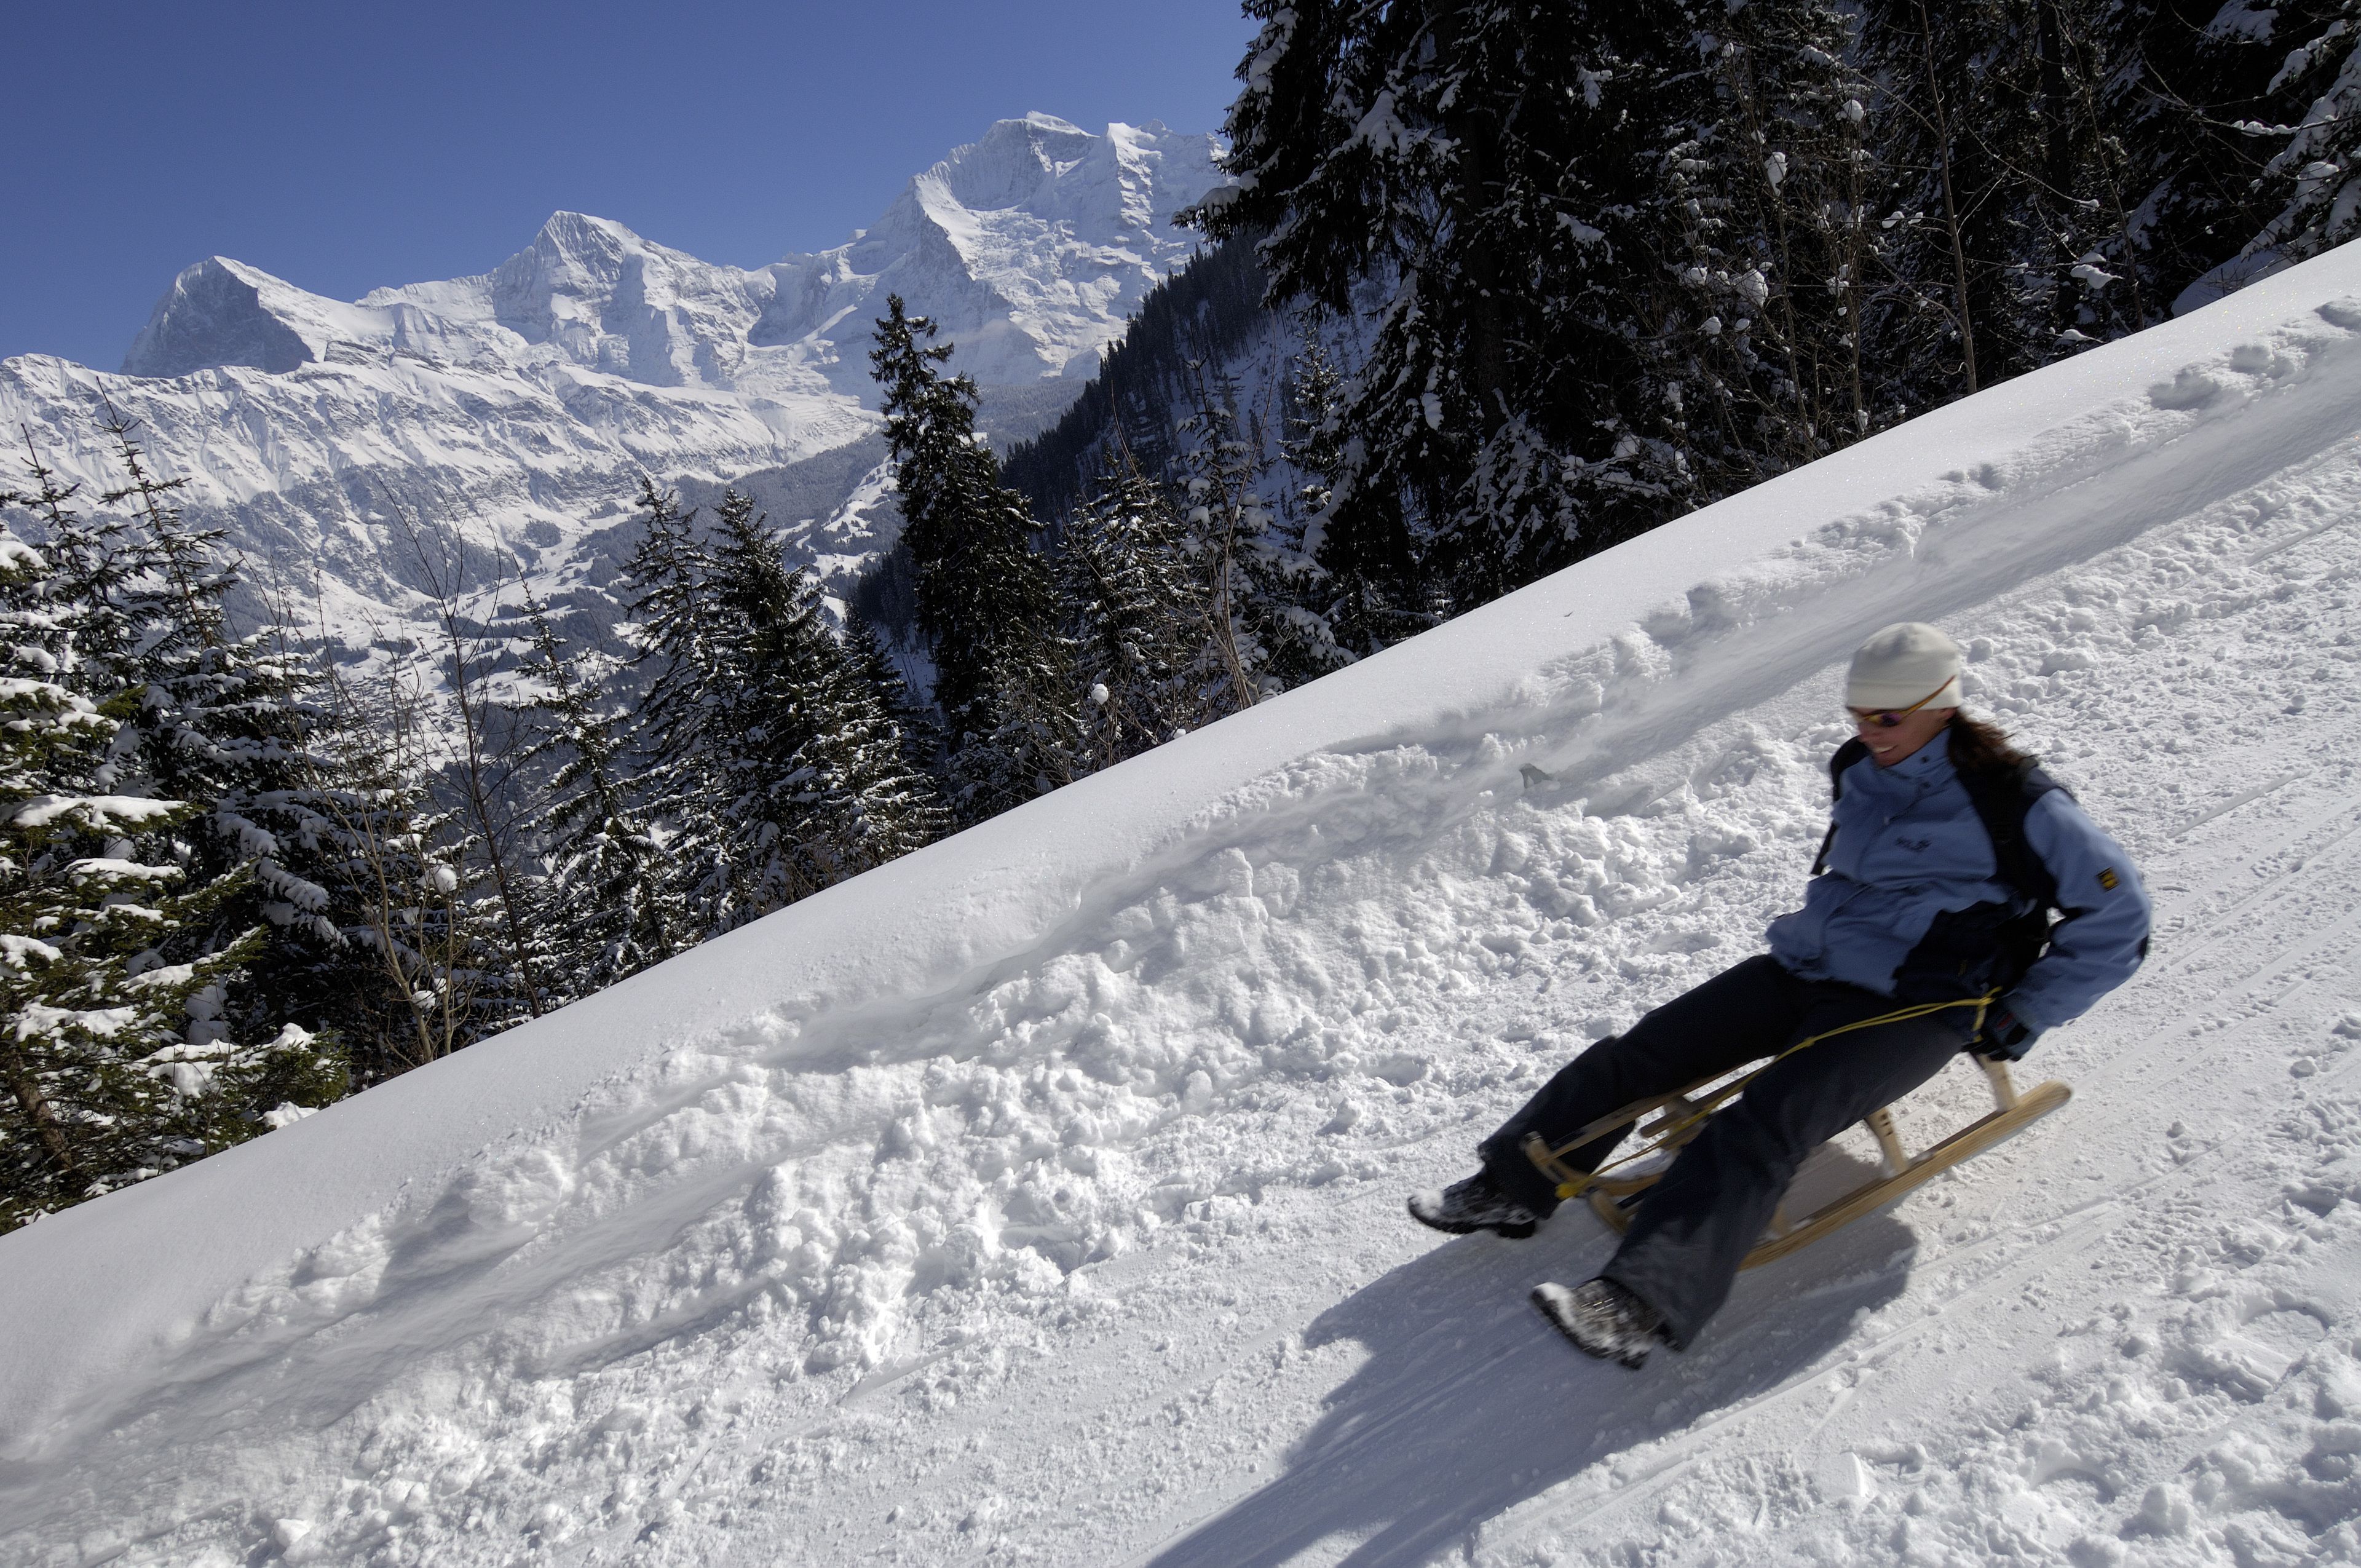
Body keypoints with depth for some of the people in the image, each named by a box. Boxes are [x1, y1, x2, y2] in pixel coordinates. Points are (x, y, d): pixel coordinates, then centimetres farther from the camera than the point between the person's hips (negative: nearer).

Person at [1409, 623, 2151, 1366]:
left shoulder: (2012, 801, -8)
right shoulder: (1861, 774, 11)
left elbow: (2118, 914, -3)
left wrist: (2020, 1015, -6)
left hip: (1908, 1008, -7)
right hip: (1804, 971, 7)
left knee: (1764, 1125, -31)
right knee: (1637, 1053, -6)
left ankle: (1645, 1301, -42)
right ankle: (1515, 1183, 4)